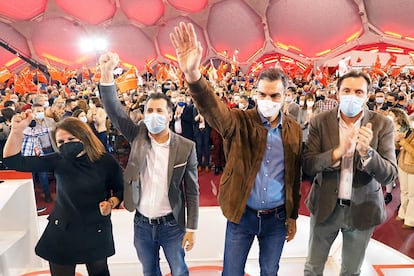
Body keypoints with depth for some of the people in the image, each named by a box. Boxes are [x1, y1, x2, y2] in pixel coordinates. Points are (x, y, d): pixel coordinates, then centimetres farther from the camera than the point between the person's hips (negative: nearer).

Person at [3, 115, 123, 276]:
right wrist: (17, 130, -27)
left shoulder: (106, 162, -13)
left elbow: (120, 190, 0)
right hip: (62, 232, 1)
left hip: (96, 232, -1)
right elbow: (13, 161, -13)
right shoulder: (58, 161, -8)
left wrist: (111, 203, -21)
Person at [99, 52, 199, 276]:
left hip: (171, 224, -3)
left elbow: (192, 190, -8)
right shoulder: (138, 136, -6)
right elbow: (114, 110, -17)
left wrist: (191, 228, -7)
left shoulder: (186, 147, -13)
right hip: (142, 224, 3)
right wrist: (107, 73, -30)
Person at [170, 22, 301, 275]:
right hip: (242, 215, -2)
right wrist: (193, 75, -52)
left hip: (277, 217, 2)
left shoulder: (295, 130, -2)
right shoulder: (240, 122, -11)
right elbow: (214, 109, -33)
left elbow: (295, 177, 5)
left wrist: (292, 216, 9)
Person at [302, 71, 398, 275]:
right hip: (326, 206, 0)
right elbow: (307, 166, -14)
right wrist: (337, 152, -31)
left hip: (363, 209, 1)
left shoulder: (382, 125, -9)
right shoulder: (320, 122, -9)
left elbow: (389, 175, -13)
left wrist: (366, 151, -33)